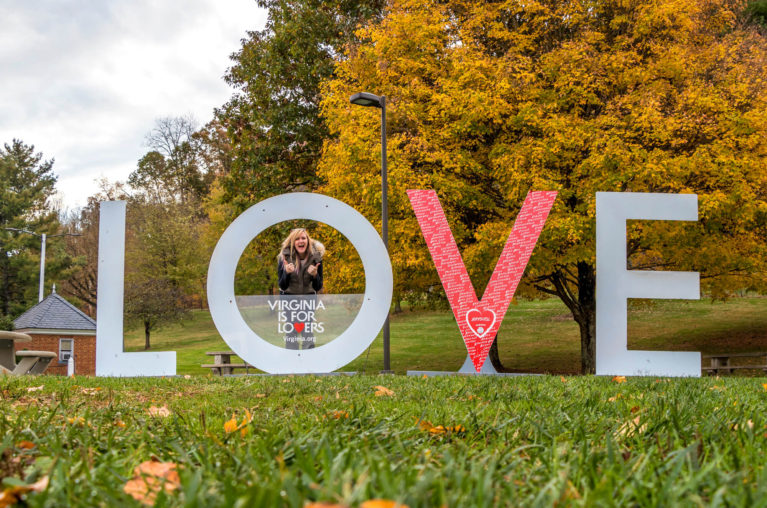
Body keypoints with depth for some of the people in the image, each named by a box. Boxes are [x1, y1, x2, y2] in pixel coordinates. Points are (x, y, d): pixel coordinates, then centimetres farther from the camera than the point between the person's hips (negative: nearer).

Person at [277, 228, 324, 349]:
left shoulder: (316, 257, -15)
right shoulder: (285, 257, -18)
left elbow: (318, 287, -10)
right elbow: (282, 286, -15)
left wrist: (315, 275, -30)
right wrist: (287, 272, -33)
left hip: (308, 295, 1)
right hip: (289, 296, -1)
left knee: (307, 330, -4)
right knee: (291, 330, -4)